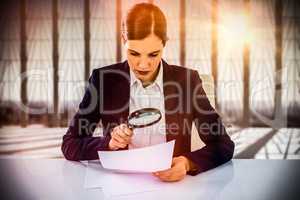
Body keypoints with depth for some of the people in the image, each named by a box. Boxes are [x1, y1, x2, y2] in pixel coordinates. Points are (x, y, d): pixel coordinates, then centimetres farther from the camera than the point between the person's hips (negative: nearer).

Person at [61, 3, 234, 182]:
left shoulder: (187, 80, -5)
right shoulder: (103, 79, -5)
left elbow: (224, 146, -7)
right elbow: (70, 146, -3)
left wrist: (187, 163, -26)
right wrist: (110, 144, -21)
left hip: (172, 182, 1)